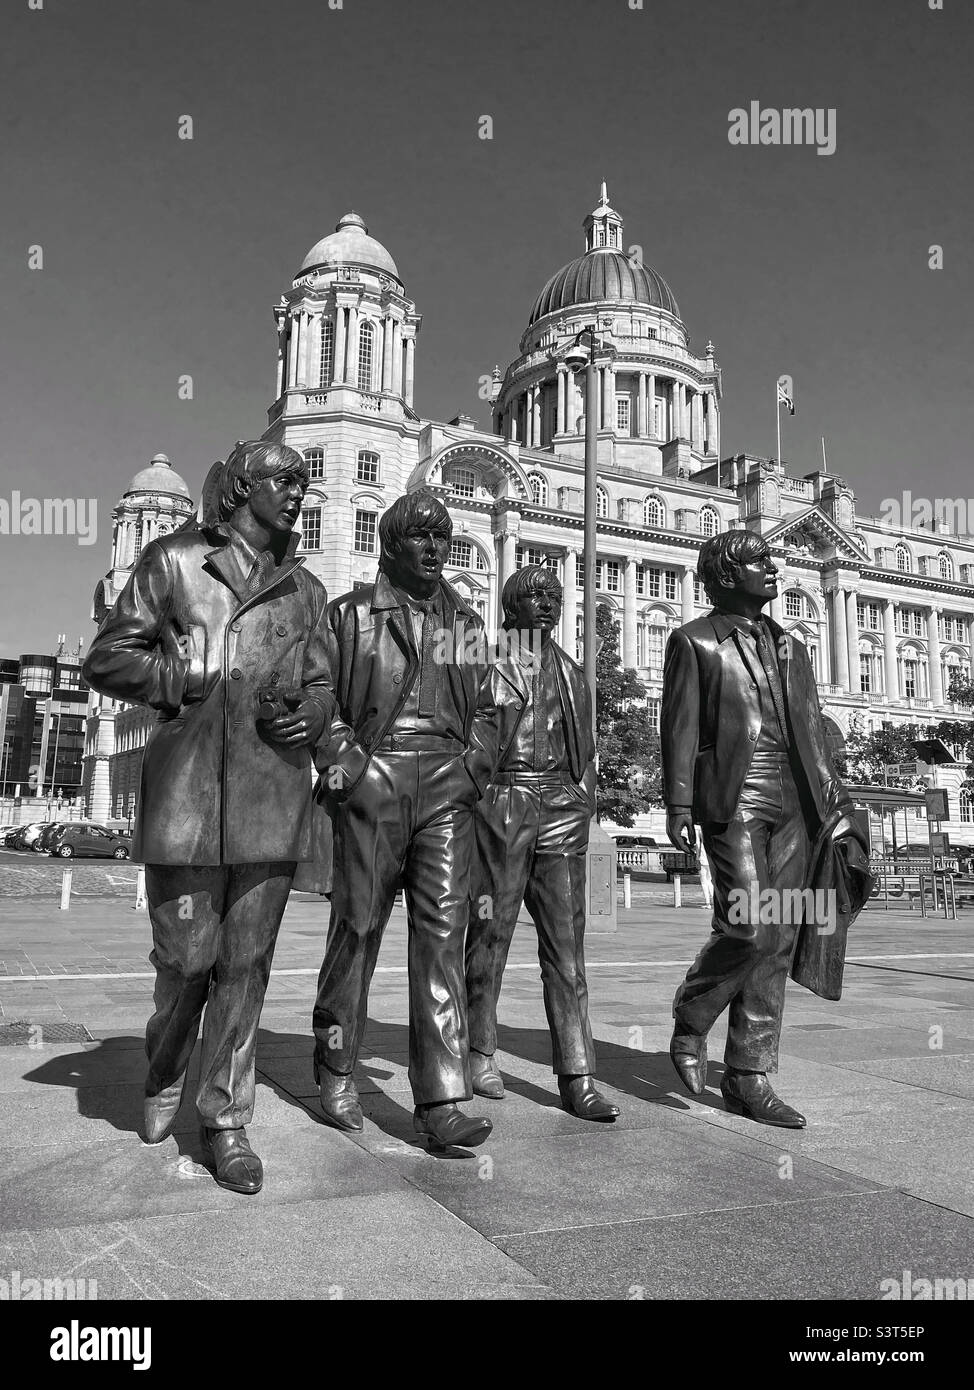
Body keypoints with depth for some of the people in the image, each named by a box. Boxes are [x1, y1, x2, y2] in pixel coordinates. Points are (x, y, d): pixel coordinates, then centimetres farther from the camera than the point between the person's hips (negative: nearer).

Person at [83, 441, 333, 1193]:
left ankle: (227, 1118, 21)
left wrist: (304, 716, -5)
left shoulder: (304, 589, 16)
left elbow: (323, 687, 18)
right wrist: (197, 681, -8)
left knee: (246, 964, 5)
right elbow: (107, 659, 4)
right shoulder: (173, 561, 6)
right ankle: (164, 1079, 36)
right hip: (186, 791, -2)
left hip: (272, 797, 3)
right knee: (184, 956, 5)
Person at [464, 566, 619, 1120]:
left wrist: (584, 802, 14)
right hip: (502, 798, -3)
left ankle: (577, 1075, 0)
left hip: (562, 805, 4)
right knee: (491, 928, 2)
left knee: (567, 940, -1)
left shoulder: (570, 671, 19)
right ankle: (483, 1053, 20)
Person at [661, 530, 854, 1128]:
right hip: (733, 797, -6)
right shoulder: (694, 641, 5)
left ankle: (749, 1077, 11)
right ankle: (690, 1025, 10)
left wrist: (836, 800, 10)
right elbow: (680, 726, -2)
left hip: (794, 802, 6)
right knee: (748, 927, -16)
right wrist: (678, 804, -10)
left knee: (778, 939, 3)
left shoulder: (791, 647, 21)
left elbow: (813, 729, 19)